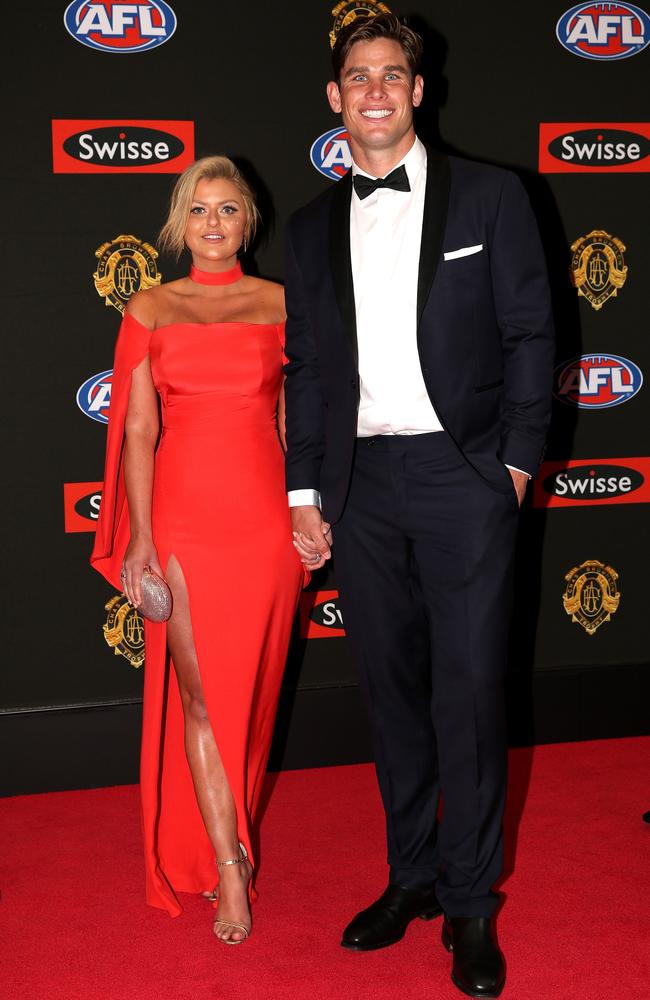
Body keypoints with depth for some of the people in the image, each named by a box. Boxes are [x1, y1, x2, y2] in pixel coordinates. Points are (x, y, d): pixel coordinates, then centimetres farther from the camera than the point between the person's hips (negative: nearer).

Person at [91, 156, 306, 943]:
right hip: (182, 520, -1)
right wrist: (140, 537, -5)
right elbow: (138, 429, 1)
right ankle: (229, 867, 8)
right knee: (199, 698, -1)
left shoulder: (280, 304, 6)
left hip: (263, 518, 1)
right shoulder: (149, 311, 5)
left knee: (250, 691, 10)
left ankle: (224, 837, 30)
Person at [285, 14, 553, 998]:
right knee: (392, 689, 11)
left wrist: (516, 462, -5)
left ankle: (471, 904, 12)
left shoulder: (489, 196, 2)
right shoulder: (312, 227, 11)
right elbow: (306, 367, 12)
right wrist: (305, 492, 8)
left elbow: (529, 336, 1)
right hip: (361, 483, 4)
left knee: (468, 694, -2)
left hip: (462, 475, -3)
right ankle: (412, 874, 26)